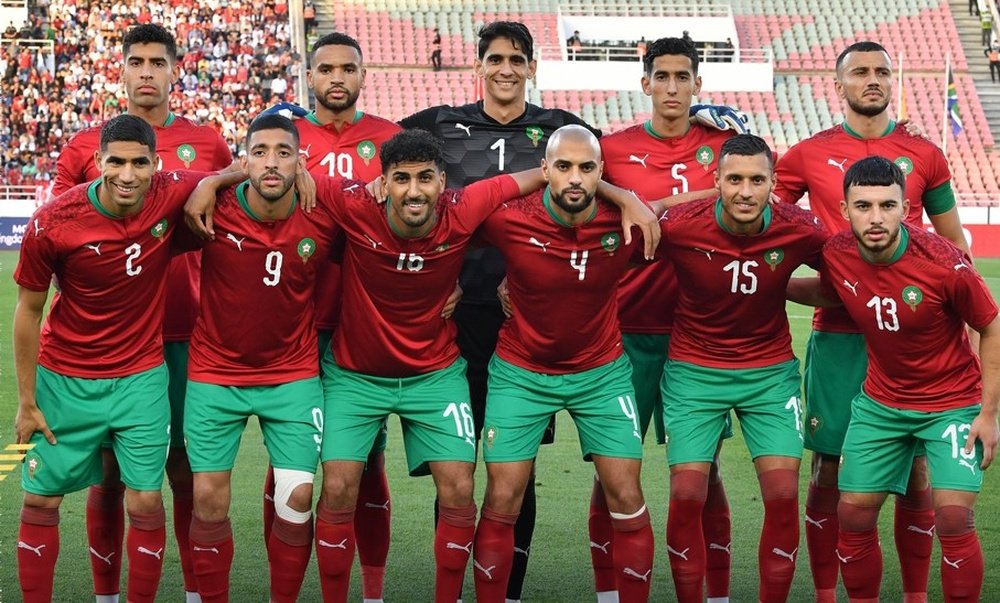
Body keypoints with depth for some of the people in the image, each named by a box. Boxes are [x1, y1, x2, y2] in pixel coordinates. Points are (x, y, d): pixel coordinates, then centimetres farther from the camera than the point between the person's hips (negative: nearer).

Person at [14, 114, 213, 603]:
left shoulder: (174, 195, -15)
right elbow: (28, 311, -6)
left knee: (146, 501, 0)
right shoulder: (51, 224, -18)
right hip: (64, 379, -1)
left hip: (141, 379, 1)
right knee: (41, 499, 6)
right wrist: (26, 401, -3)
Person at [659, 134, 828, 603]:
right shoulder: (679, 227, -20)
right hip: (694, 370, -1)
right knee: (686, 496, -6)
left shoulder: (801, 232, -15)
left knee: (783, 495, -6)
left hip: (770, 370, 1)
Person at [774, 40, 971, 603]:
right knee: (829, 469, 1)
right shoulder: (808, 155, 3)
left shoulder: (924, 155, 7)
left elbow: (954, 248, 13)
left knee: (916, 471, 3)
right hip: (838, 333, -1)